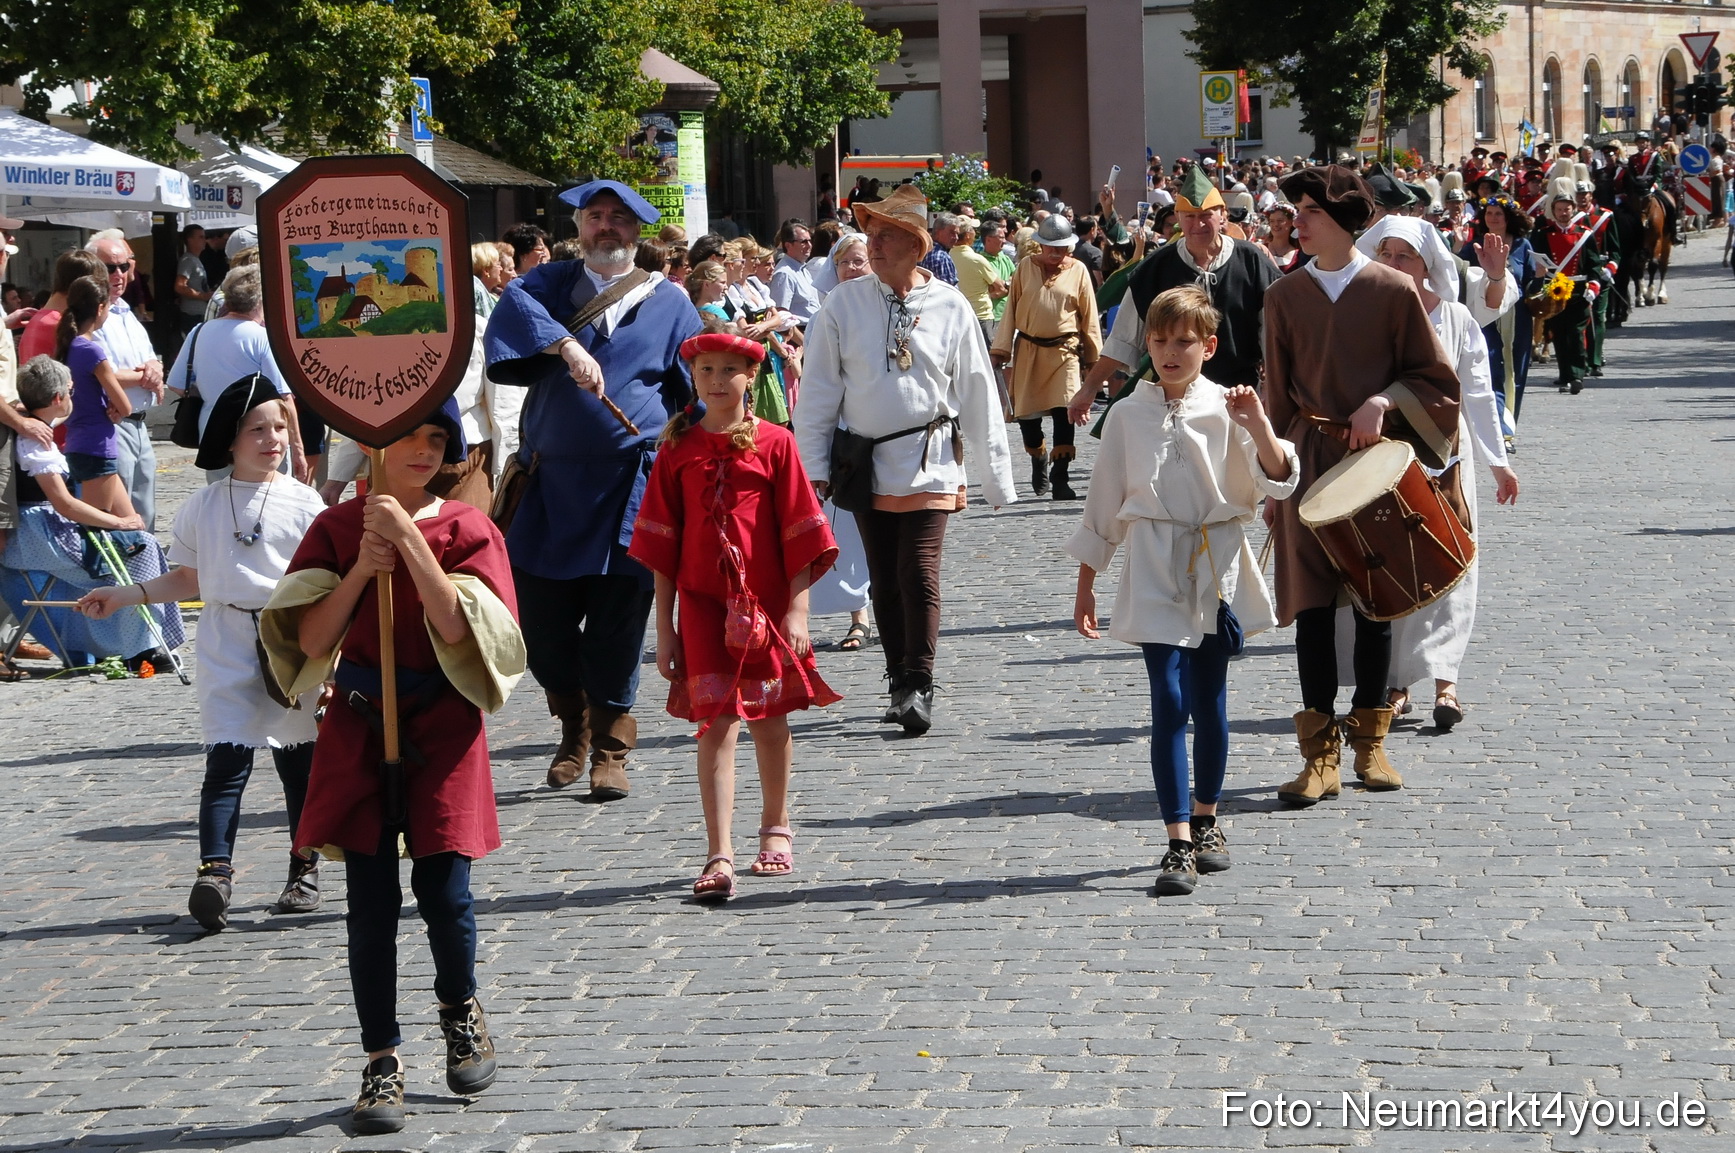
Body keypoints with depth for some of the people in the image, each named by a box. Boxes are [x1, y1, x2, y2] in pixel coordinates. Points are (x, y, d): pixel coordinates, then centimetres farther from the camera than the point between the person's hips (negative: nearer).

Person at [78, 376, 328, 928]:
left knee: (298, 758, 10)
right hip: (227, 648, 0)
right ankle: (215, 871, -21)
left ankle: (304, 866, 25)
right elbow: (189, 580, 16)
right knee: (227, 758, -12)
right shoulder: (202, 506, 6)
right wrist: (122, 597, 10)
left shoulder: (303, 503, 0)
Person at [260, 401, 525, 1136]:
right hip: (361, 726, 1)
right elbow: (312, 639, -5)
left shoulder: (465, 529, -1)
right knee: (371, 903, 1)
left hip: (442, 728, -1)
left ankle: (460, 1010, 27)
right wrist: (363, 569, -16)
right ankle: (382, 1061, 10)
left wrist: (408, 537, -20)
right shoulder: (336, 528, 3)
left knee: (444, 891, -3)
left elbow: (457, 626, -16)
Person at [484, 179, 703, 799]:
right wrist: (568, 346, -28)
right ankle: (574, 724, 26)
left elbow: (699, 391, 10)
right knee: (541, 619, 2)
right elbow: (515, 304, -13)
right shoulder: (552, 284, 10)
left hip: (630, 485, -1)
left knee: (618, 623, -1)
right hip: (551, 484, 1)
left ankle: (610, 748, 12)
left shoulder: (668, 303, 9)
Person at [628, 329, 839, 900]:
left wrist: (797, 610, -6)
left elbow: (798, 532, -1)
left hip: (766, 600, 0)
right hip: (703, 603, 0)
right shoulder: (677, 449, 3)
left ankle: (776, 827, 34)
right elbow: (661, 546, 6)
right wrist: (664, 627, 4)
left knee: (768, 717, 12)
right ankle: (720, 856, -12)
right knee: (717, 722, -9)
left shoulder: (775, 443, -1)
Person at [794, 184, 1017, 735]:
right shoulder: (844, 303, 1)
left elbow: (978, 395, 3)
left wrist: (997, 476, 5)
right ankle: (900, 682, 19)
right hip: (867, 462, 2)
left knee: (920, 574, -11)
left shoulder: (950, 308, -1)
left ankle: (919, 688, -6)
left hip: (928, 461, -2)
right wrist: (814, 465, 2)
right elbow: (818, 389, 5)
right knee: (885, 580, 8)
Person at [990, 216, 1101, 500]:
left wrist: (1093, 357, 7)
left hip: (1064, 350, -2)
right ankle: (1038, 459, 32)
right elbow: (1011, 309, 7)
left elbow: (1089, 317, 7)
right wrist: (1000, 349, 3)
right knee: (1025, 412, 5)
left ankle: (1061, 477, -5)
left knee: (1063, 411, -11)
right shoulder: (1026, 267, 4)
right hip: (1028, 349, 2)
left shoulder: (1078, 271, 2)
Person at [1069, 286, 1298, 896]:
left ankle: (1205, 818, 27)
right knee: (1168, 701, -8)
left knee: (1209, 701, 8)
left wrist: (1259, 426, -26)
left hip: (1215, 569, 0)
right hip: (1154, 571, 0)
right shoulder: (1129, 415, 3)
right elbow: (1103, 503, 9)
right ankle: (1179, 842, -9)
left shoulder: (1226, 410, -1)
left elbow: (1278, 481, -10)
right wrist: (1085, 584, 10)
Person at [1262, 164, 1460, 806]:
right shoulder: (1285, 297, 5)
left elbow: (1435, 379, 2)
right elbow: (1278, 395, 10)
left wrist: (1383, 401, -15)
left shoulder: (1393, 291, -2)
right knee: (1312, 606, -4)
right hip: (1308, 461, 1)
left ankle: (1370, 740, 19)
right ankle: (1320, 754, -1)